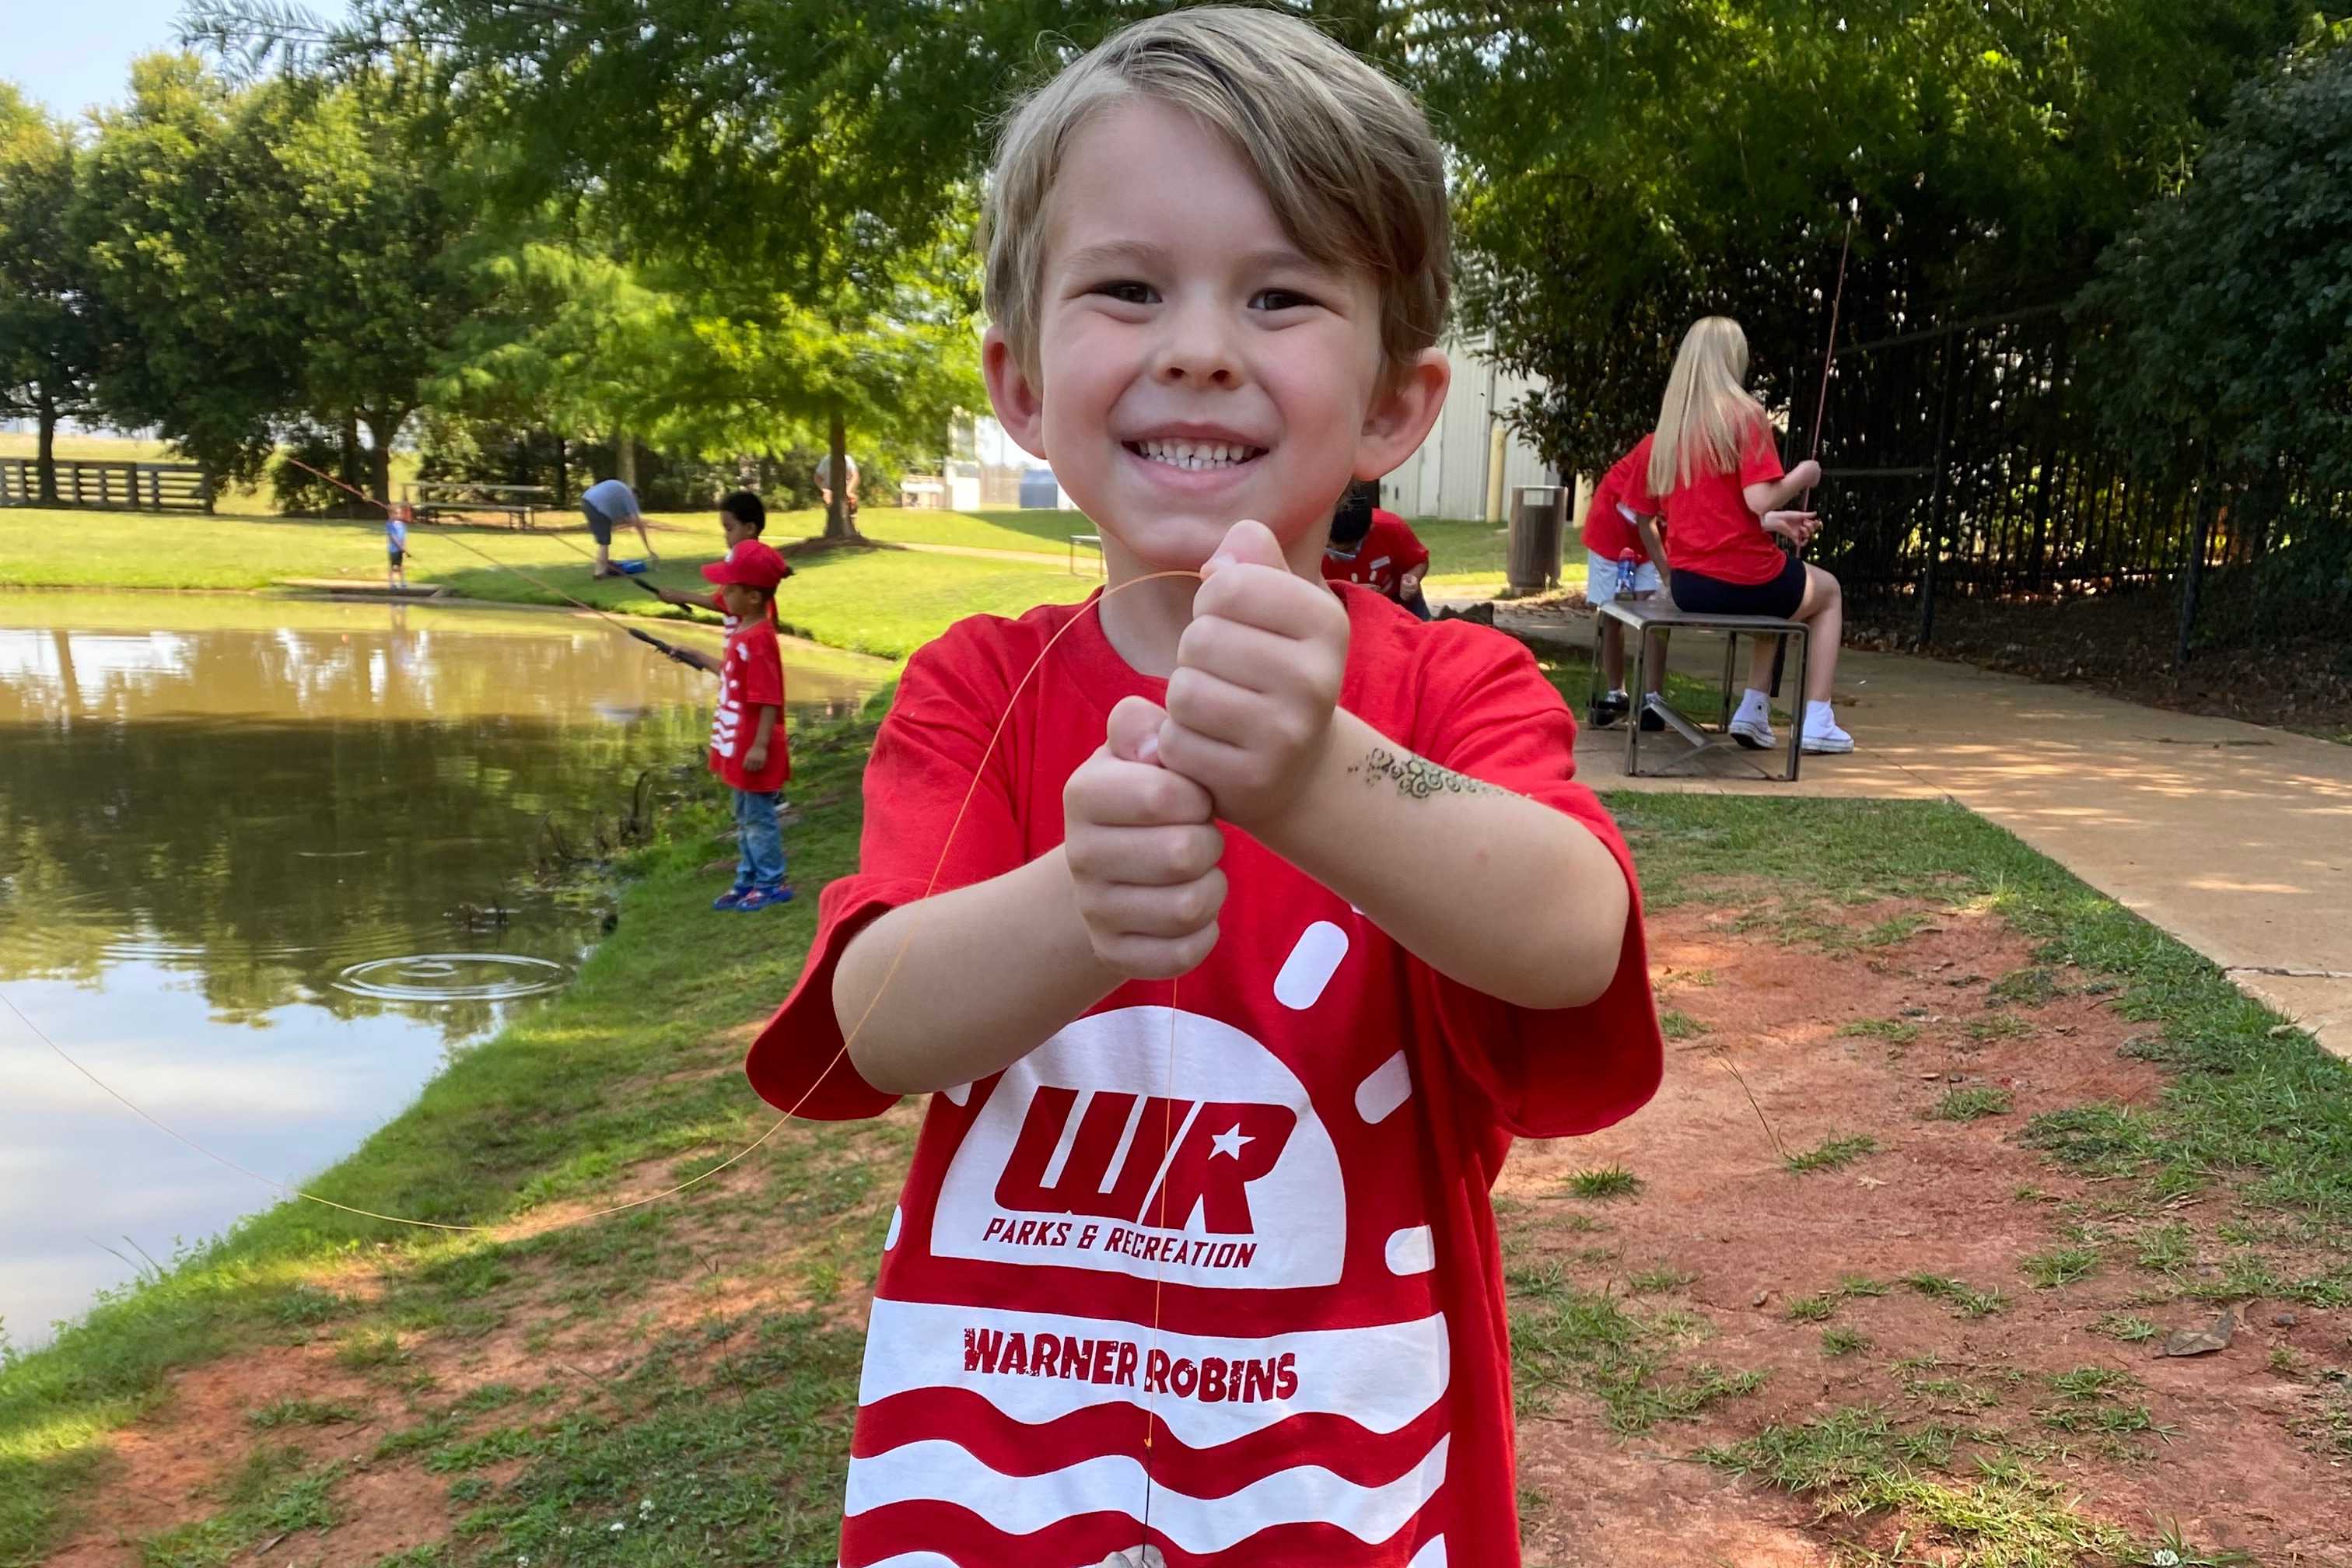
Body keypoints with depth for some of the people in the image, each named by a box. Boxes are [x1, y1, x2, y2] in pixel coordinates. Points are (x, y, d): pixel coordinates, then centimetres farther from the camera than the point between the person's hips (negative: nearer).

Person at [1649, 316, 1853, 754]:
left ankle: (1753, 712, 27)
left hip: (1687, 584, 6)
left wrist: (1774, 523, 17)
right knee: (1828, 591, 26)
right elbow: (1759, 500, -20)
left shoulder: (1674, 420, 9)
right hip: (1741, 580, -6)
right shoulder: (1745, 415, -11)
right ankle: (1817, 723, 20)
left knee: (1781, 588, 36)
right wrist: (1802, 476, -1)